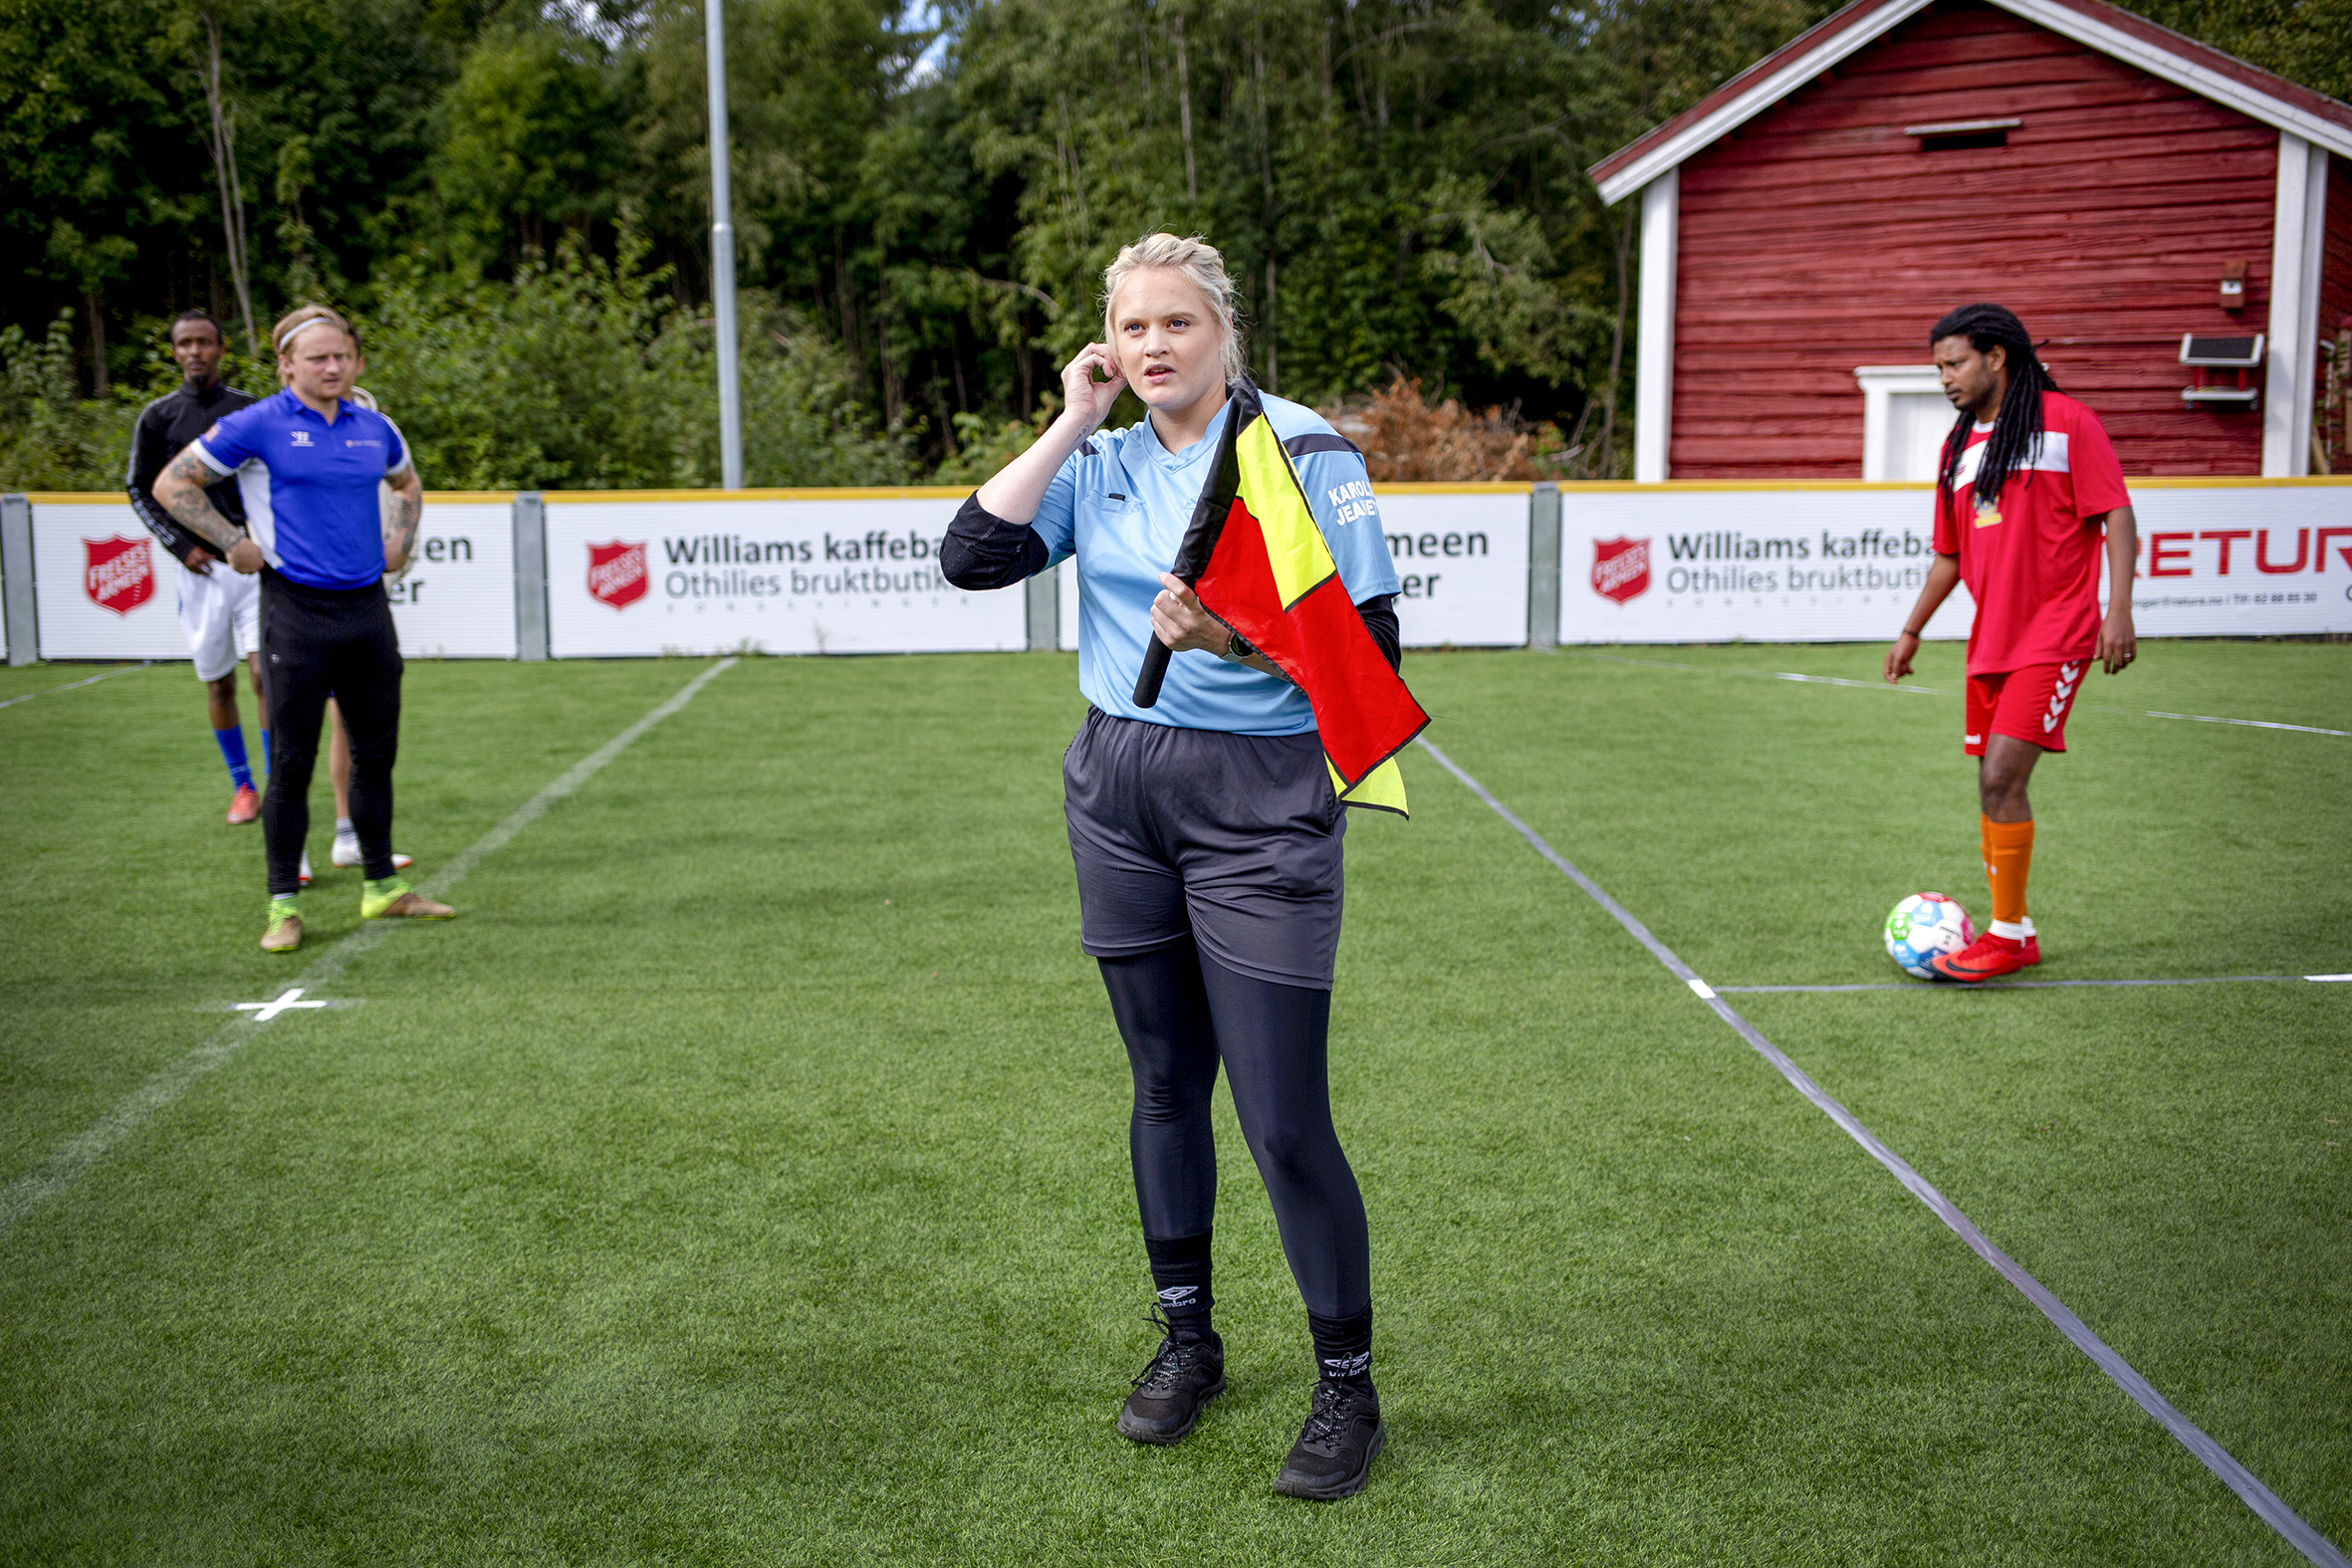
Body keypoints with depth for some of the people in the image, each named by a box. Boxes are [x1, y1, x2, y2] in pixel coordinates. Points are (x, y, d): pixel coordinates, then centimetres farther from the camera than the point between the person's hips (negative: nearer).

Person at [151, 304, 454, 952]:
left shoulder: (374, 428, 10)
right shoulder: (257, 426, -4)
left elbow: (408, 484, 31)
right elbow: (172, 484, 1)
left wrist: (399, 542, 16)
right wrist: (233, 543, -5)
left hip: (367, 607, 5)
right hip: (297, 610, -5)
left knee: (376, 752, 11)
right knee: (292, 763, -2)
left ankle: (382, 887, 23)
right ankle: (284, 904, 7)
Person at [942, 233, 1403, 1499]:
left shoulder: (1302, 450, -7)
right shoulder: (1098, 463, 7)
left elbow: (1372, 648, -10)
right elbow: (972, 557, -6)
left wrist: (1234, 638, -24)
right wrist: (1070, 424, -5)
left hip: (1261, 805, -5)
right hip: (1118, 794, 5)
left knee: (1284, 1121, -5)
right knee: (1164, 1085, 15)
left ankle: (1347, 1388, 14)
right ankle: (1186, 1339, 33)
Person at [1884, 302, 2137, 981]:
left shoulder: (2066, 422, -5)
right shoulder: (1959, 445, 14)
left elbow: (2117, 517, -9)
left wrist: (2118, 611, -18)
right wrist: (1911, 631, 23)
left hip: (2054, 633, -7)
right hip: (1991, 637, 7)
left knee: (2001, 779, -15)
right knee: (1994, 787, 8)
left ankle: (2006, 936, -5)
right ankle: (2014, 932, 19)